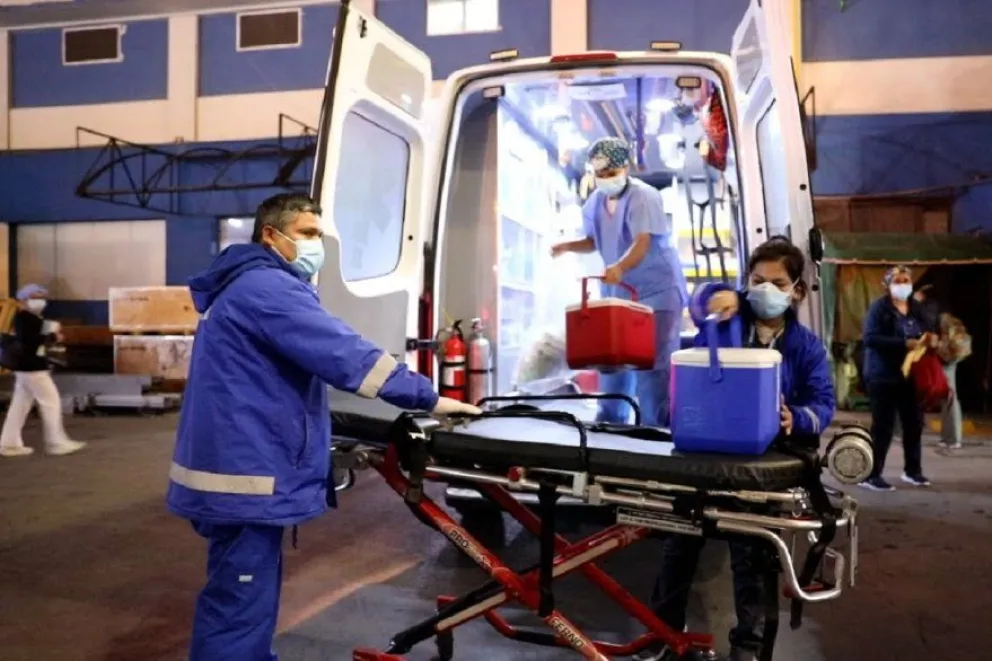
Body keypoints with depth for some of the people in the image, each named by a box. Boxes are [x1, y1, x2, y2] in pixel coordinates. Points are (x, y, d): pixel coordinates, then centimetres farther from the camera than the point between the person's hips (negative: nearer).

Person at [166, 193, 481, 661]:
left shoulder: (248, 289, 20)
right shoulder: (266, 287, -14)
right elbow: (342, 351, -22)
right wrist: (428, 398, -19)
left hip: (239, 465, 11)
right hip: (243, 475, -11)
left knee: (242, 599, 23)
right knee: (241, 606, -2)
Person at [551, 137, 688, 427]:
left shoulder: (643, 197, -19)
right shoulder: (595, 201, 2)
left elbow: (642, 244, -33)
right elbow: (593, 241, 13)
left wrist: (619, 267, -52)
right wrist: (568, 246, -8)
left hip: (657, 290, -7)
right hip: (617, 291, 7)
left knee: (652, 364, -10)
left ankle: (655, 427, -1)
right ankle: (610, 421, 28)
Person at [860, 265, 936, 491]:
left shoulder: (917, 308, 10)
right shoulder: (879, 307, -9)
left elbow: (929, 331, 17)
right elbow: (870, 337, -20)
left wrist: (931, 338, -7)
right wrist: (904, 343, -26)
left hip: (911, 375, 6)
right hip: (883, 376, -6)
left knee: (914, 423, 13)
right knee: (883, 426, -3)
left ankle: (912, 470, 30)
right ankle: (871, 475, 6)